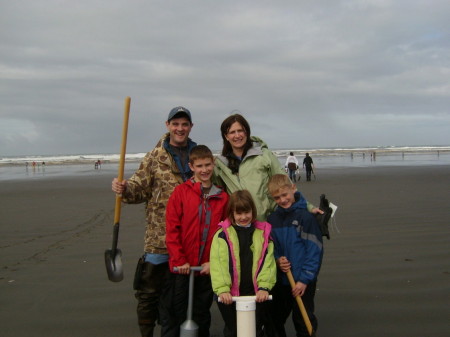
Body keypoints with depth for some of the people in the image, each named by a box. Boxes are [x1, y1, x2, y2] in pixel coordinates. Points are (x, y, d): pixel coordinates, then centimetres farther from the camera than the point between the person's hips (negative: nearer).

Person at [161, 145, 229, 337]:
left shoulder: (222, 197, 3)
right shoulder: (181, 192, -4)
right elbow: (171, 229, -7)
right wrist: (180, 260, -11)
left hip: (207, 268, 3)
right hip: (181, 267, -2)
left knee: (202, 316, 17)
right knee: (174, 316, 6)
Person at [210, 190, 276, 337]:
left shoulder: (263, 233, 5)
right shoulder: (223, 234, -3)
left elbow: (268, 262, -2)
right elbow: (218, 263, -12)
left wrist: (264, 287, -15)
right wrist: (222, 289, -23)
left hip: (257, 294, 1)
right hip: (230, 295, -1)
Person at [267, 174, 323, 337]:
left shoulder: (306, 217, -12)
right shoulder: (272, 219, 4)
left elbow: (314, 250, -12)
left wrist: (304, 279, -14)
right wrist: (277, 260, -9)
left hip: (303, 282, -5)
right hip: (279, 280, 5)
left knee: (304, 323, 6)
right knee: (275, 321, 16)